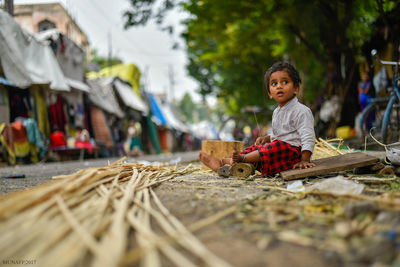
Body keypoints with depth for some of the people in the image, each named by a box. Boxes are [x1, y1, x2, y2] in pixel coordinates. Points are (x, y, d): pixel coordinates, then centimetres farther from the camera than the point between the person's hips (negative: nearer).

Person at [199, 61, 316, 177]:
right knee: (254, 148, 2)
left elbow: (308, 137, -17)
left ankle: (242, 158, -31)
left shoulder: (301, 111, -10)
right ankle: (220, 162, -10)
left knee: (278, 146, -35)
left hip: (293, 151, -9)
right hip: (277, 150, 9)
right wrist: (267, 138, 14)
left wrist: (304, 160, -27)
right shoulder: (276, 112, 19)